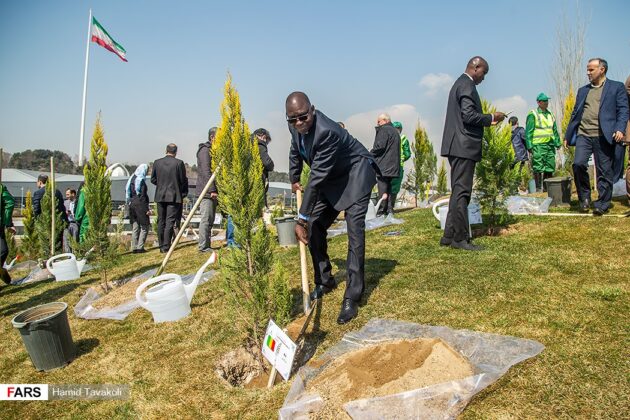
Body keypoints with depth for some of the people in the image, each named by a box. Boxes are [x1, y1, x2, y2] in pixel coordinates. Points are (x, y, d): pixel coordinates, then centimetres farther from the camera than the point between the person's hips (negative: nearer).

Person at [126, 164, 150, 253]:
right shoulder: (141, 180, -13)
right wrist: (146, 209, -14)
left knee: (135, 227, 12)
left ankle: (134, 247, 13)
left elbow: (126, 192, 15)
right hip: (140, 206, -8)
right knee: (144, 227, 1)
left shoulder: (131, 179, 11)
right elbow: (143, 196, -16)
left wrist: (129, 202, 19)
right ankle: (140, 247, -3)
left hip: (132, 205, 8)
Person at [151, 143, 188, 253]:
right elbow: (183, 181, -4)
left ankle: (161, 246, 15)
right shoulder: (179, 163, -7)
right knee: (170, 222, -2)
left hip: (160, 196, 4)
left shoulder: (157, 162, 3)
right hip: (174, 196, -3)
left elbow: (153, 179, 8)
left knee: (161, 222, 11)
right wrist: (183, 195, 8)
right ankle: (166, 247, -6)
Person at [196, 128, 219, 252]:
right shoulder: (205, 150, -9)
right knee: (206, 219, -9)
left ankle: (206, 245, 15)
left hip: (212, 192, 10)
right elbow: (206, 171, -18)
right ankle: (203, 246, -6)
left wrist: (216, 190, 20)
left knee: (210, 220, 10)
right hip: (207, 191, -10)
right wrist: (212, 190, -23)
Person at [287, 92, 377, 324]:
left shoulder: (327, 131, -35)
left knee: (355, 231, -19)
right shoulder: (295, 126, -10)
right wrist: (294, 179, 19)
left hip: (355, 174, -8)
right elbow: (295, 151, 14)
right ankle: (325, 281, 21)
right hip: (331, 178, 8)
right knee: (313, 227, 4)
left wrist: (302, 218, -32)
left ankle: (352, 298, -16)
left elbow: (317, 178, -35)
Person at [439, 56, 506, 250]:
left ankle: (449, 235, 14)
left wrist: (488, 120, 17)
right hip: (464, 146, -11)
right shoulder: (467, 85, -9)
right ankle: (460, 238, -4)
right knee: (461, 192, -8)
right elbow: (469, 116, -19)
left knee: (458, 191, 12)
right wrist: (491, 117, -6)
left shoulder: (460, 83, 23)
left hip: (458, 146, 11)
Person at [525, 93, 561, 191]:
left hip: (550, 144, 7)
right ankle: (538, 188, -3)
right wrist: (529, 146, -14)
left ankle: (547, 187, 16)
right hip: (538, 145, -7)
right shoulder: (533, 115, -3)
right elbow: (528, 131, -7)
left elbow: (555, 131, 23)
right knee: (538, 168, -7)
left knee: (550, 168, 7)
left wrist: (558, 143, 15)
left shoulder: (550, 115, 19)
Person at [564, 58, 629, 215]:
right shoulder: (583, 90, 20)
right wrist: (568, 136, 16)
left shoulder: (617, 87, 8)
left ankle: (602, 204, 10)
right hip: (583, 135, 3)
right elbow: (575, 113, 20)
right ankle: (584, 198, 4)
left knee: (604, 171, 0)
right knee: (578, 164, -14)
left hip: (604, 136, -3)